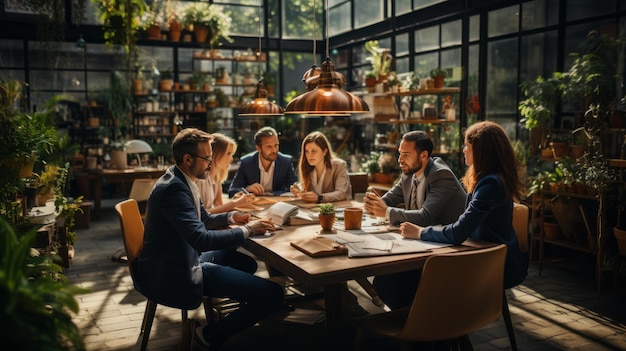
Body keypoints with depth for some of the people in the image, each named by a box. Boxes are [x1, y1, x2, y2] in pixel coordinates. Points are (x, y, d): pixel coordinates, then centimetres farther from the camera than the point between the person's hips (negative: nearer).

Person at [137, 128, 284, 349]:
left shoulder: (182, 181, 8)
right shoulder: (174, 188, -24)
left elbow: (203, 220, 21)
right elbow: (201, 239, -32)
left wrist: (231, 217, 3)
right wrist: (247, 230, -21)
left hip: (183, 259, 11)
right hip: (174, 273, -11)